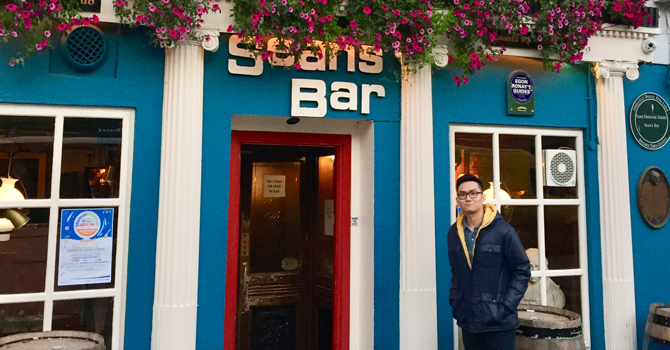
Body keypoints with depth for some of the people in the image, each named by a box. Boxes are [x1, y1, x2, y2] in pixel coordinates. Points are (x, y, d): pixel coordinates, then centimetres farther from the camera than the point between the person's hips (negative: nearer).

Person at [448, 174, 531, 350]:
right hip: (468, 321, 4)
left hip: (498, 321, -4)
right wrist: (454, 301, 5)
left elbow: (522, 270, -6)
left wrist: (506, 306, -12)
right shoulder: (453, 233, 2)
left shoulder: (503, 230, -10)